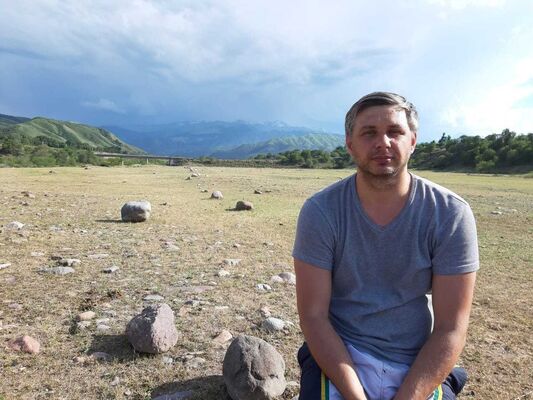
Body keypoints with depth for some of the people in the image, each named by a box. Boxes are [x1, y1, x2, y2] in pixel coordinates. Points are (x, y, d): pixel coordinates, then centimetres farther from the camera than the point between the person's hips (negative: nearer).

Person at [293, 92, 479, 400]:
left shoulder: (452, 214, -11)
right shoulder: (320, 211, -13)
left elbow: (451, 329, -10)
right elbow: (313, 316, -11)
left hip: (419, 365, 1)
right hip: (339, 356, 0)